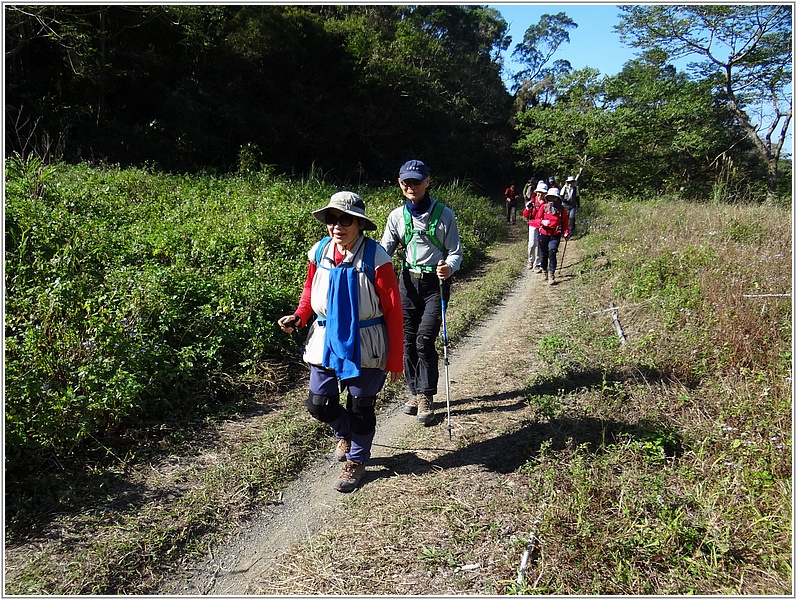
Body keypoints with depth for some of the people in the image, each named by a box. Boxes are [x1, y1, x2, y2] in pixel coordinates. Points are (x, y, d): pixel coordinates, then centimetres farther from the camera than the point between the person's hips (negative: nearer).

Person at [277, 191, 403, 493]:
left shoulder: (375, 257, -18)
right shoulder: (319, 252, -4)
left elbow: (393, 310, -12)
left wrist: (395, 359, -10)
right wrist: (299, 316, -6)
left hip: (365, 347, -4)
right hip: (326, 341, 4)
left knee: (360, 407, 12)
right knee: (319, 404, 10)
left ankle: (356, 460, 38)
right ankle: (346, 433, 44)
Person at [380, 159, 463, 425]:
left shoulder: (443, 214, -4)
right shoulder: (397, 216, 5)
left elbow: (456, 251, -2)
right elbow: (385, 250, 3)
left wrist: (449, 267, -24)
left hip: (435, 283, -3)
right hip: (408, 281, 4)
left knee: (425, 339, -12)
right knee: (408, 340, 7)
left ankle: (426, 397, 2)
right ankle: (415, 391, 24)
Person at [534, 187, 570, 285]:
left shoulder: (561, 209, 5)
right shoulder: (544, 207, 5)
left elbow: (564, 222, 9)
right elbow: (537, 218, 4)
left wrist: (566, 232, -2)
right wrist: (542, 222, -17)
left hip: (555, 235, -1)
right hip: (544, 234, 1)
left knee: (552, 253, -15)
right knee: (544, 254, 9)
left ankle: (552, 276, -13)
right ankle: (544, 271, 33)